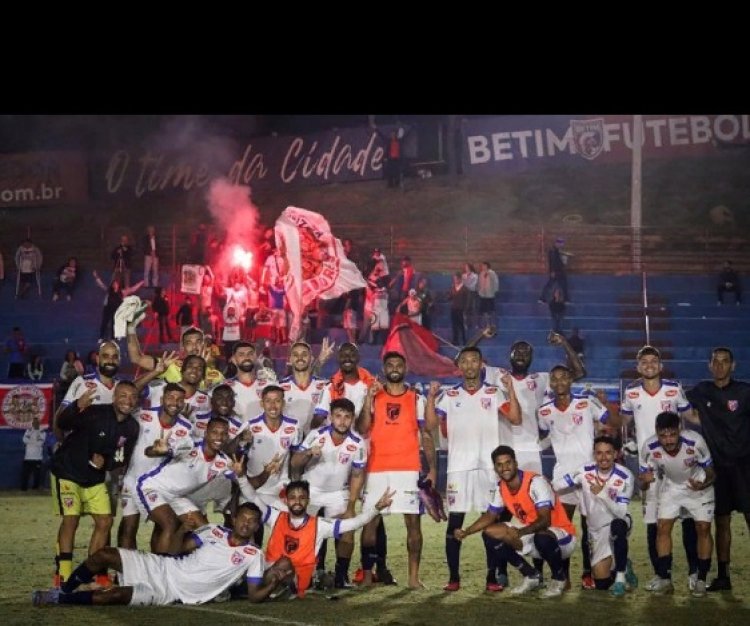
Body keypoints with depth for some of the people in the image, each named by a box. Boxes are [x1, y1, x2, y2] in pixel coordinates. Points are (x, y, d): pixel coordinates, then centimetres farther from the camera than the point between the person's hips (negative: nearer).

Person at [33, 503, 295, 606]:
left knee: (115, 595, -24)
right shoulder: (214, 531, 6)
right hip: (163, 568, 4)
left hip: (173, 592, -4)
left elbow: (255, 596, -8)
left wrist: (274, 581, -22)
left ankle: (59, 599, -6)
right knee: (103, 554, -8)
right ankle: (64, 590, 14)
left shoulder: (254, 555, -5)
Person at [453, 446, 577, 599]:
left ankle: (559, 578, -7)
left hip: (561, 536, -7)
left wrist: (520, 532, -48)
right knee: (491, 532, -6)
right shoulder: (501, 488, -2)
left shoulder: (535, 482, -24)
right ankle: (531, 576, 8)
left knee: (542, 537, -42)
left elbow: (545, 520, -33)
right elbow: (490, 516, 11)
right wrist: (466, 532, -4)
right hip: (532, 534, 7)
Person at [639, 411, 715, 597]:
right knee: (662, 527, -6)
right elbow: (643, 481, -15)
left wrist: (703, 484, -41)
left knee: (703, 528, -8)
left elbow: (710, 472, -20)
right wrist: (645, 480, -39)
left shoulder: (695, 442, -35)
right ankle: (665, 579, 2)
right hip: (671, 486, 2)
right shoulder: (649, 447, -29)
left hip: (698, 485, -2)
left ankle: (701, 580, 3)